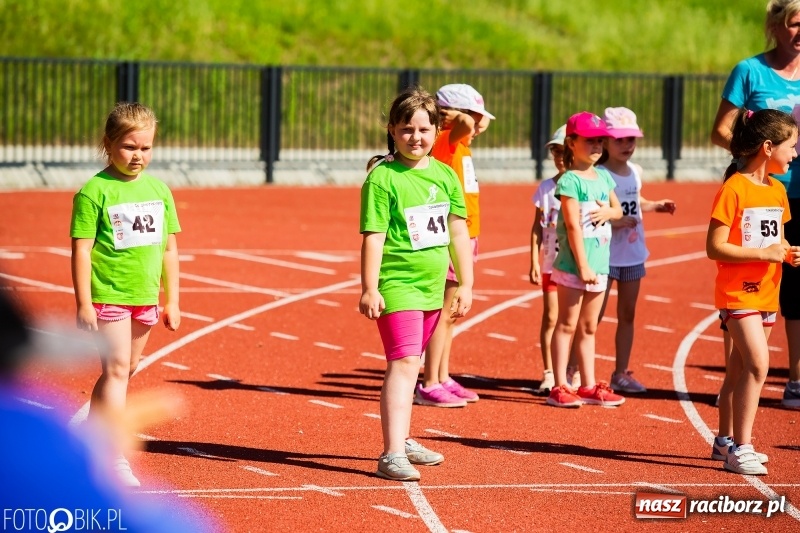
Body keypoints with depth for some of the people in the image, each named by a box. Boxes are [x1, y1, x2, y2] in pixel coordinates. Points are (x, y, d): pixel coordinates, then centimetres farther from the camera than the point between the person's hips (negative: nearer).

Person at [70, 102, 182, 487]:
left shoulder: (159, 190, 8)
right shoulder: (94, 191, -9)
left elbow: (168, 248, 14)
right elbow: (81, 249, -10)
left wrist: (171, 300, 13)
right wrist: (83, 303, -14)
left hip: (145, 297, 6)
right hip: (108, 296, -6)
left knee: (122, 372, 13)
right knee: (115, 371, -13)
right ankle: (114, 458, -17)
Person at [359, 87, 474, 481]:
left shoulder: (445, 175, 7)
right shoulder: (383, 178, -10)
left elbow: (458, 232, 12)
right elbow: (373, 237, -12)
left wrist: (465, 284, 11)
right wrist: (369, 289, -15)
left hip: (432, 286, 7)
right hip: (397, 285, -7)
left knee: (410, 364, 19)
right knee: (403, 363, -16)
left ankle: (402, 440, 32)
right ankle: (391, 455, -20)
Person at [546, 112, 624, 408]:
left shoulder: (603, 177, 11)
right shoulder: (570, 180, -11)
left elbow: (618, 210, 22)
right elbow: (573, 225, -16)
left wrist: (608, 212, -3)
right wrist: (582, 265, -19)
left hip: (599, 265, 7)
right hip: (573, 265, -7)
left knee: (589, 328, 13)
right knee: (567, 325, -2)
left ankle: (588, 386, 18)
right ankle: (560, 387, 0)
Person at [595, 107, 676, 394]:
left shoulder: (636, 172, 6)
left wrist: (656, 206, 8)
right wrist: (613, 222, -29)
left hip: (633, 254, 7)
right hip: (605, 254, -7)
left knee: (627, 314, 13)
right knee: (594, 314, -6)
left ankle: (621, 373, 22)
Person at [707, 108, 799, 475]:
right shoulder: (733, 190, -15)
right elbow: (715, 248, -18)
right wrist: (763, 254, -21)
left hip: (765, 292, 8)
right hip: (737, 291, -8)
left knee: (740, 368, 15)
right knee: (758, 364, -17)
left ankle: (726, 441, 26)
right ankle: (740, 447, -14)